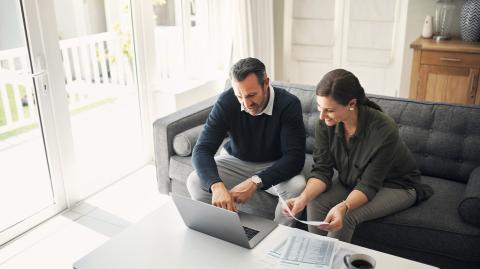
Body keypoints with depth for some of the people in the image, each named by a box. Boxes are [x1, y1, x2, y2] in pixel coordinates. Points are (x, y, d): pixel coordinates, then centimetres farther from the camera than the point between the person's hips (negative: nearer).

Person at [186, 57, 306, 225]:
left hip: (274, 166, -1)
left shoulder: (288, 104, -24)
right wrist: (216, 185, -45)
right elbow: (202, 150, -24)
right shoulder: (226, 101, -20)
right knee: (195, 182, -23)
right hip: (235, 161, 2)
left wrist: (255, 182, -44)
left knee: (297, 186, -32)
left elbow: (295, 157, -29)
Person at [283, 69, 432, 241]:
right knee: (315, 204, -21)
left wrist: (344, 207, -47)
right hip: (351, 179, 5)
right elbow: (322, 170, -17)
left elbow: (369, 185, -29)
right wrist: (303, 198, -36)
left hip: (395, 186, -4)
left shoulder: (384, 131, -34)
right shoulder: (325, 124, -19)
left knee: (345, 218, -27)